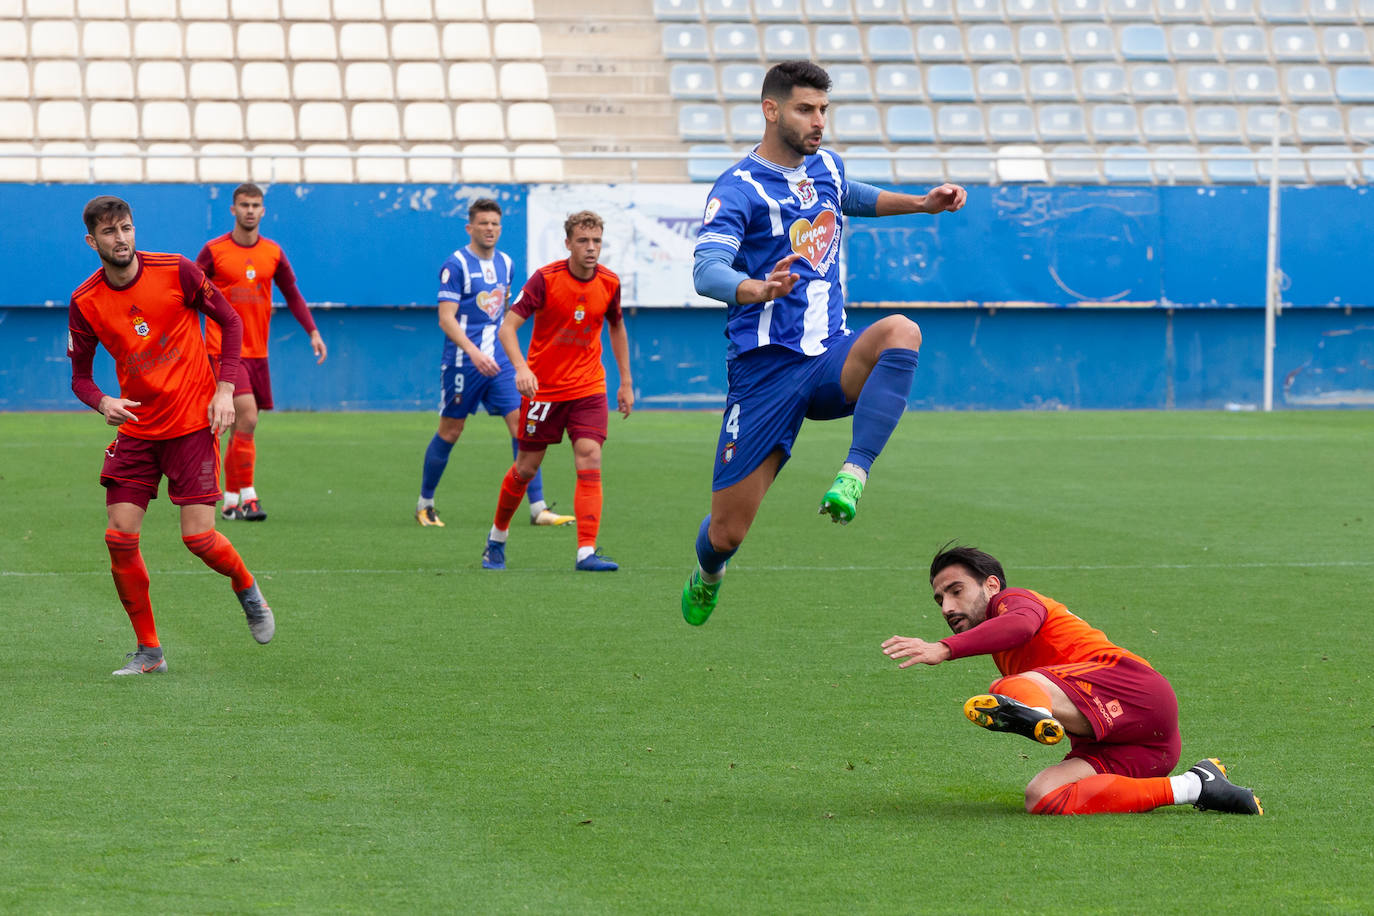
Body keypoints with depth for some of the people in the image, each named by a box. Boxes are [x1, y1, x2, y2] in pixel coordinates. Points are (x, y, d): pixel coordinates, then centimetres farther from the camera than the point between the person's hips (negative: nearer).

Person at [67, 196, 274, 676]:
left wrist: (225, 389, -8)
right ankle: (148, 650, 6)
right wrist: (102, 402, -17)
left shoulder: (176, 272, -10)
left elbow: (230, 321, 1)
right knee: (119, 537, -7)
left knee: (198, 536, -9)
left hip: (193, 421, -3)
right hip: (136, 429, 3)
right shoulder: (85, 303, -4)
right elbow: (80, 375, 5)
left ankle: (247, 589, 25)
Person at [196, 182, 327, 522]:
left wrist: (313, 332, 5)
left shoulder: (273, 253, 7)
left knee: (242, 426, 8)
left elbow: (292, 294, 16)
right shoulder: (214, 251, -4)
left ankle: (230, 500, 16)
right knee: (247, 418, -18)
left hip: (257, 351, 5)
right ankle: (247, 497, -15)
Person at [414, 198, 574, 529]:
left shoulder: (504, 263, 9)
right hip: (462, 362, -5)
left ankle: (538, 508, -8)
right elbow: (446, 318, -17)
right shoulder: (456, 265, -11)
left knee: (521, 423, -7)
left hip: (498, 361, 5)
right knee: (450, 432, 4)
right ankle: (425, 504, 22)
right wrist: (474, 352, -29)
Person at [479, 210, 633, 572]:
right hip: (543, 388, -2)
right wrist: (521, 368, -34)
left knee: (590, 462, -14)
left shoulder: (609, 283, -2)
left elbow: (616, 327, 17)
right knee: (526, 468, 6)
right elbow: (507, 327, -17)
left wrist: (626, 382, 16)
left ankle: (587, 552, -18)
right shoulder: (545, 278, -14)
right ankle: (497, 538, 29)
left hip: (588, 388, 2)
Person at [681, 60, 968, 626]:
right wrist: (756, 289, -46)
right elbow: (706, 271, -26)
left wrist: (922, 203, 26)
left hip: (832, 359, 4)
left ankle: (854, 473, -32)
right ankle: (707, 576, 37)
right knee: (727, 532, -2)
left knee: (900, 332, -31)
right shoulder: (738, 189, -9)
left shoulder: (825, 167, 12)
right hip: (765, 368, -4)